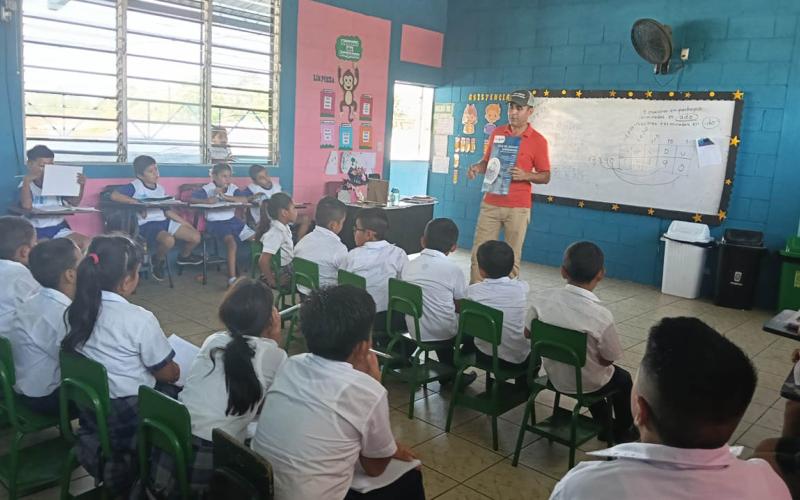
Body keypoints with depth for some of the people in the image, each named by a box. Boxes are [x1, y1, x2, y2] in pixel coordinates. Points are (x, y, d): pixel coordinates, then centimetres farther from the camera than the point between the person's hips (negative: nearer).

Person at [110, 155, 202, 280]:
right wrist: (136, 202, -24)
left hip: (164, 221, 7)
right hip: (147, 225, -7)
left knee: (196, 237, -6)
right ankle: (158, 261, -1)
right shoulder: (135, 186, -7)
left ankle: (184, 256, 28)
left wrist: (185, 223, 10)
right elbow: (114, 196, -20)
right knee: (168, 240, -37)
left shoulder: (160, 189, 14)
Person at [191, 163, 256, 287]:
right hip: (215, 222, -6)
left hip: (232, 220, 6)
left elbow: (245, 200, -13)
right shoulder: (207, 189, -8)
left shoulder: (232, 188, 3)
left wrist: (225, 197, -22)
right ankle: (232, 279, -28)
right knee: (231, 242, -30)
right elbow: (191, 199, -18)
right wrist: (206, 201, -35)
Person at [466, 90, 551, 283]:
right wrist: (477, 167, -3)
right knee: (479, 252, 1)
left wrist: (526, 175, -18)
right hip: (490, 204, 3)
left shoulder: (538, 141, -2)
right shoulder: (496, 133, 10)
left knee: (512, 257, 2)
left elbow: (545, 176, 1)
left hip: (518, 208, -3)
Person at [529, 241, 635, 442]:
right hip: (586, 383, -3)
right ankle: (623, 431, 49)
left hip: (554, 375, 4)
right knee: (623, 378, 29)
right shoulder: (601, 316, -30)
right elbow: (607, 360, -16)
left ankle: (604, 424, 51)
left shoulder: (542, 300, -20)